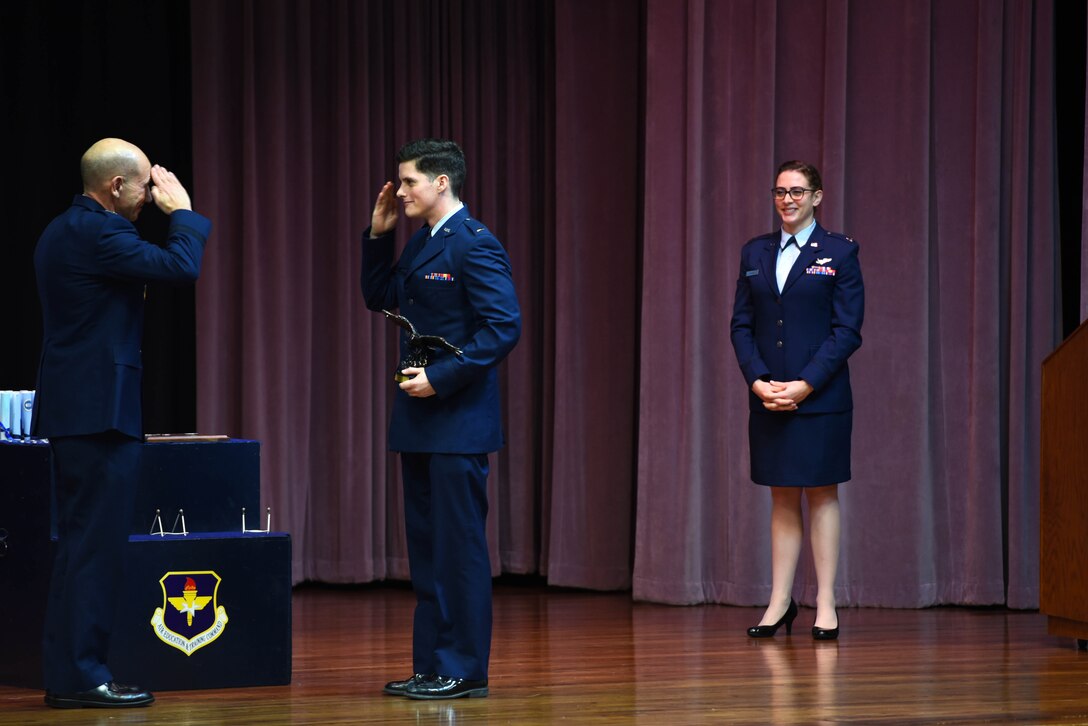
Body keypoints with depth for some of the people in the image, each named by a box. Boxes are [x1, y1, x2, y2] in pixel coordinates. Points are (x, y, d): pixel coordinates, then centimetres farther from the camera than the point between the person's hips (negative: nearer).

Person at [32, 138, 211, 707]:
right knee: (97, 545, -7)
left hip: (69, 406, 11)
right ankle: (81, 676, -5)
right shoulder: (97, 232, -16)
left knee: (78, 545, 13)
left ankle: (66, 672, 16)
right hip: (100, 406, -11)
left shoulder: (62, 231, 16)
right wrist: (182, 210, -7)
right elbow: (182, 267, -18)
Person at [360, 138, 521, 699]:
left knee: (459, 546, -4)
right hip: (419, 421, 9)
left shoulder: (475, 245, -13)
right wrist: (378, 235, 13)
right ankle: (431, 666, 16)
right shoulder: (420, 244, 15)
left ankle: (464, 670, 1)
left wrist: (441, 376, -20)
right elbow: (378, 296, 25)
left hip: (458, 419, -9)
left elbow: (504, 327, -19)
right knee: (426, 547, 11)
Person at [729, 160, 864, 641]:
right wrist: (758, 381, -7)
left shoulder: (839, 253, -1)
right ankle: (780, 602, 10)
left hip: (820, 397, -4)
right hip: (767, 398, 4)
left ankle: (825, 605, 5)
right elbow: (741, 325, 9)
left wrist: (804, 384, -14)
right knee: (782, 498, 8)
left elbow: (847, 330, -6)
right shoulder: (755, 253, 11)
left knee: (821, 495, 1)